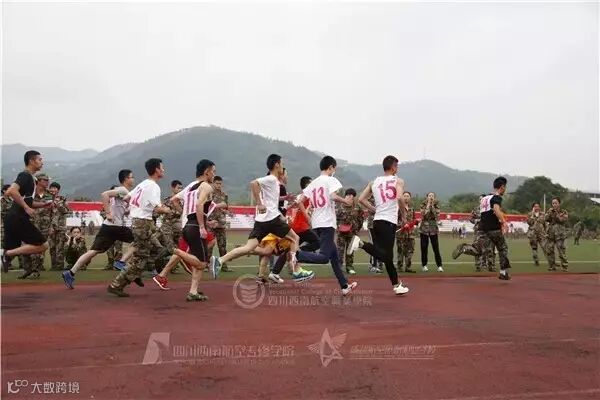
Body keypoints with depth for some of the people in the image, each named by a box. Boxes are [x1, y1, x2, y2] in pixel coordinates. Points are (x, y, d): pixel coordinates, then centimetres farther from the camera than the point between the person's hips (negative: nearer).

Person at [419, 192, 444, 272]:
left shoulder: (436, 207, 7)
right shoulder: (423, 206, 3)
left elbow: (437, 216, -11)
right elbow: (424, 214, -15)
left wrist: (432, 206, -9)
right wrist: (428, 205, -11)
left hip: (434, 229, 0)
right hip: (424, 229, 0)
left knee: (436, 248, -5)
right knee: (424, 248, 0)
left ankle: (439, 266, -3)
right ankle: (424, 266, 10)